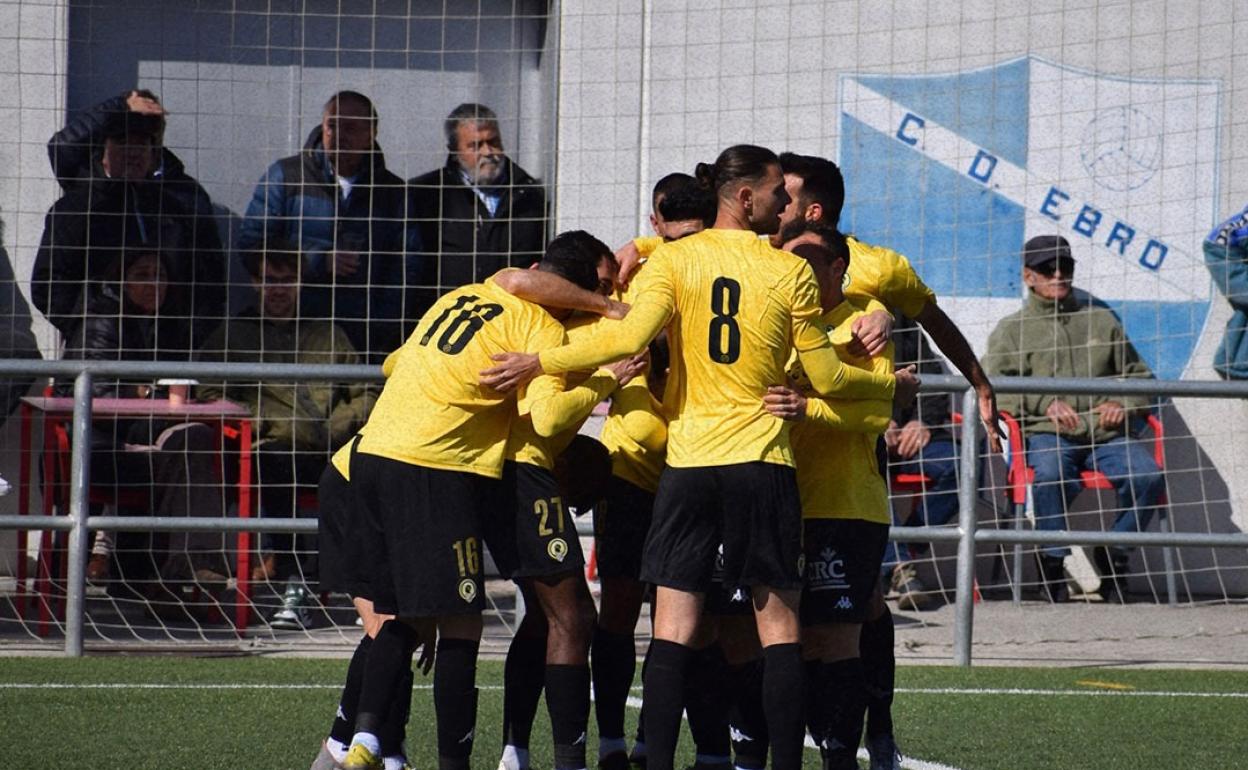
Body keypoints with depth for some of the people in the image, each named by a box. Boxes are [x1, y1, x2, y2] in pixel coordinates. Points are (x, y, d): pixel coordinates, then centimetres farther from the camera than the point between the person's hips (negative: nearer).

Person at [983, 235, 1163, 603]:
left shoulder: (1102, 321, 25)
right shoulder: (1012, 330, 17)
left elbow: (1139, 376, 27)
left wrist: (1123, 405, 3)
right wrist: (1046, 403, -13)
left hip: (1104, 434, 3)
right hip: (1046, 434, -3)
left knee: (1148, 475, -27)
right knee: (1050, 474, -39)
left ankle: (1114, 557, -8)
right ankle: (1052, 560, -23)